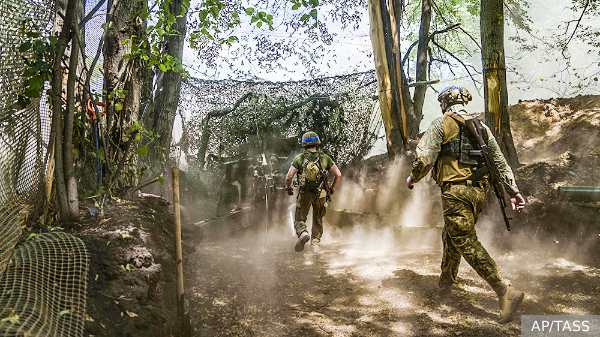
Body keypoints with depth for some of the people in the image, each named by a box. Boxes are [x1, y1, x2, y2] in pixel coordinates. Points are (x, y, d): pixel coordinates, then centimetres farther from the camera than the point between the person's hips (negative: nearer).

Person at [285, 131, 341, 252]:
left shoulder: (299, 158, -5)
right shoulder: (325, 158, -1)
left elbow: (289, 176, -10)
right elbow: (338, 175, -2)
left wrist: (288, 188, 9)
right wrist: (333, 187, 15)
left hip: (304, 194, -2)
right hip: (320, 194, 2)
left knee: (299, 219, 11)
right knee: (318, 220, 20)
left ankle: (302, 233, -17)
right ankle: (315, 243, 19)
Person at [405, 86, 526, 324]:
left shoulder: (441, 123, -2)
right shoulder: (481, 127, 16)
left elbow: (425, 158, -11)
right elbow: (500, 161, 13)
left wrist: (412, 178, 6)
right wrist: (513, 191, 14)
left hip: (456, 190, -7)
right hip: (479, 190, 8)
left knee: (466, 242, -7)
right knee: (451, 236, 21)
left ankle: (505, 292, -15)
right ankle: (445, 284, 33)